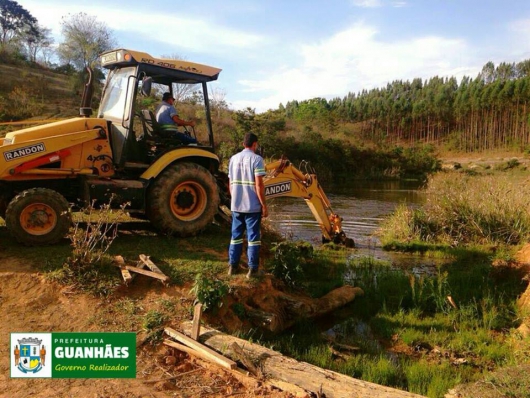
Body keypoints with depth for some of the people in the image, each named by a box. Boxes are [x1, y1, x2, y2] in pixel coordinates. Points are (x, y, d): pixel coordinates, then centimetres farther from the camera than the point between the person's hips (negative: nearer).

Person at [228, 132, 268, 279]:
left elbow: (231, 184, 13)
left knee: (236, 235, 14)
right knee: (253, 237, 2)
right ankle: (252, 268, 5)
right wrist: (264, 205, -10)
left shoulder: (234, 158, 8)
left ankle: (233, 266, 19)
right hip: (253, 206, -5)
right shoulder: (256, 159, -11)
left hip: (236, 205, 5)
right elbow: (258, 184, -16)